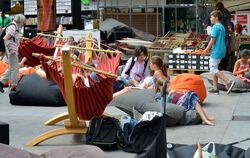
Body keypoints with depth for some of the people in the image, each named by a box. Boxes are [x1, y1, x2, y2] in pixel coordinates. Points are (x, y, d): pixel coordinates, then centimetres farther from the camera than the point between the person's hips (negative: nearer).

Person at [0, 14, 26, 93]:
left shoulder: (14, 27, 13)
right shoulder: (13, 27, -18)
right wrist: (10, 48, -21)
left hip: (13, 51, 10)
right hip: (12, 51, -10)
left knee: (11, 68, 18)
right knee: (14, 69, -1)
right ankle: (14, 86, 7)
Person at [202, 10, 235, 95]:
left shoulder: (215, 27, -13)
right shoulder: (222, 27, 16)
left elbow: (213, 40, -16)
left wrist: (206, 49, -9)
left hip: (216, 51, -10)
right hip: (221, 50, 10)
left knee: (214, 69, -8)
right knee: (213, 68, 14)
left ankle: (229, 82, -17)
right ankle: (215, 88, 13)